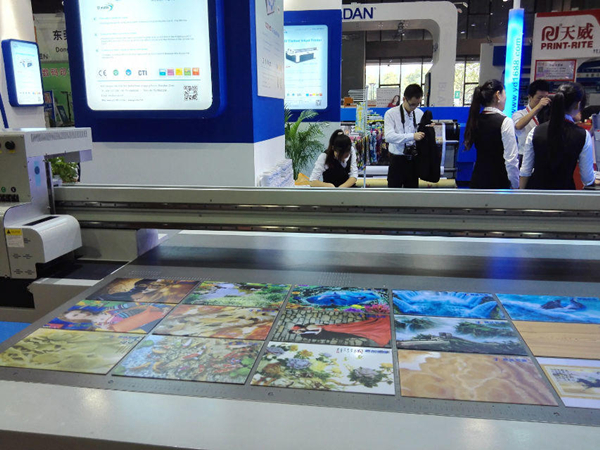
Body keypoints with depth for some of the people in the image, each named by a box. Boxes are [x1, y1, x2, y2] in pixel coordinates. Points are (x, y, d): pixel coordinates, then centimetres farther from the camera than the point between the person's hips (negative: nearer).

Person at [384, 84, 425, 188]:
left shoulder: (420, 113, 7)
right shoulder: (391, 114, -8)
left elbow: (423, 134, 16)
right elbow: (389, 136, -21)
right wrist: (412, 136, -29)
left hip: (414, 159, 4)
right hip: (397, 159, -4)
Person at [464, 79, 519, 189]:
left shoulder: (476, 119, 5)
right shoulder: (505, 121, -13)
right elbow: (511, 159, -14)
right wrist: (515, 185, -5)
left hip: (477, 180, 6)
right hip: (499, 182, -6)